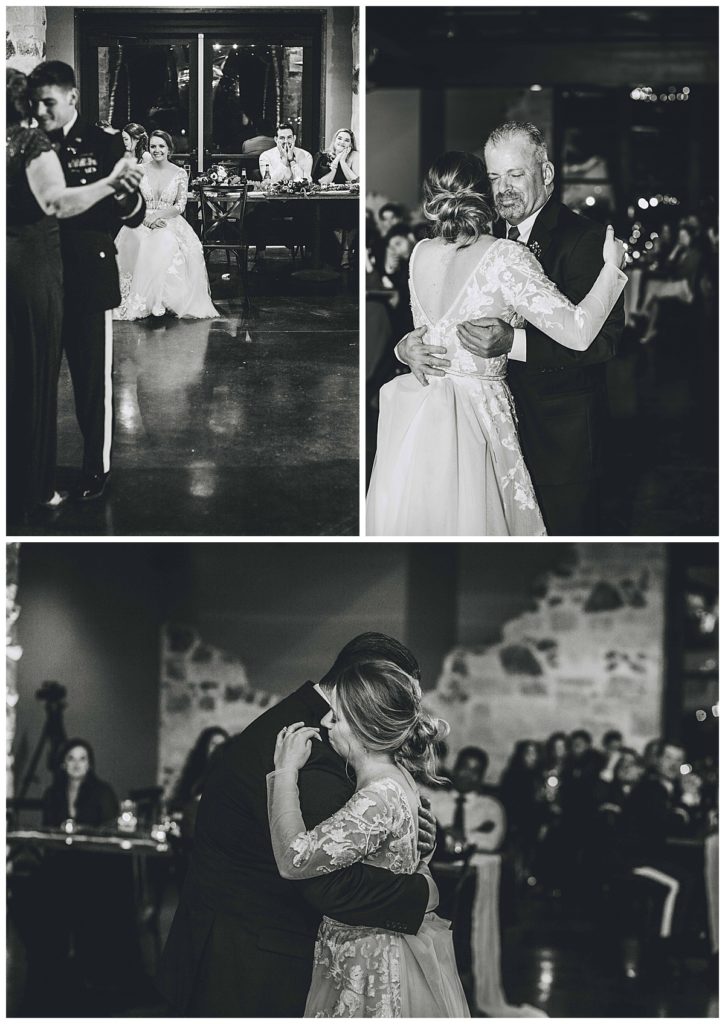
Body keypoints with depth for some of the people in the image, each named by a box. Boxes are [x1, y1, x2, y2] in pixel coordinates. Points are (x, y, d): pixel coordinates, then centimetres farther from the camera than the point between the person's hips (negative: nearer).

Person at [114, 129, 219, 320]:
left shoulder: (179, 174, 7)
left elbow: (180, 206, 2)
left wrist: (158, 215, -14)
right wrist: (146, 218, -14)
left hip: (170, 222, -1)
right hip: (142, 222, 1)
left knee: (166, 243, -37)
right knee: (137, 244, -34)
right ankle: (141, 302, -34)